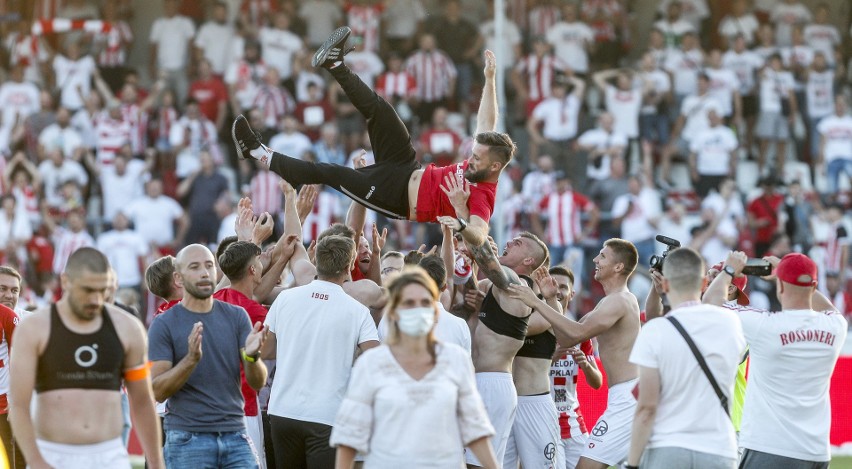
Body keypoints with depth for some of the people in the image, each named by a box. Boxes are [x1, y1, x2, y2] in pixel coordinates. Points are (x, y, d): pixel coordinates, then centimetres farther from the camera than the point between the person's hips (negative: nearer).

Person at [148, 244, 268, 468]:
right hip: (187, 440, -3)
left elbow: (258, 383, 3)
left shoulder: (236, 316, 7)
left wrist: (251, 356, -20)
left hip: (235, 435, 3)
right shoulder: (164, 325, -1)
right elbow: (158, 391, -8)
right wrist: (191, 359, -24)